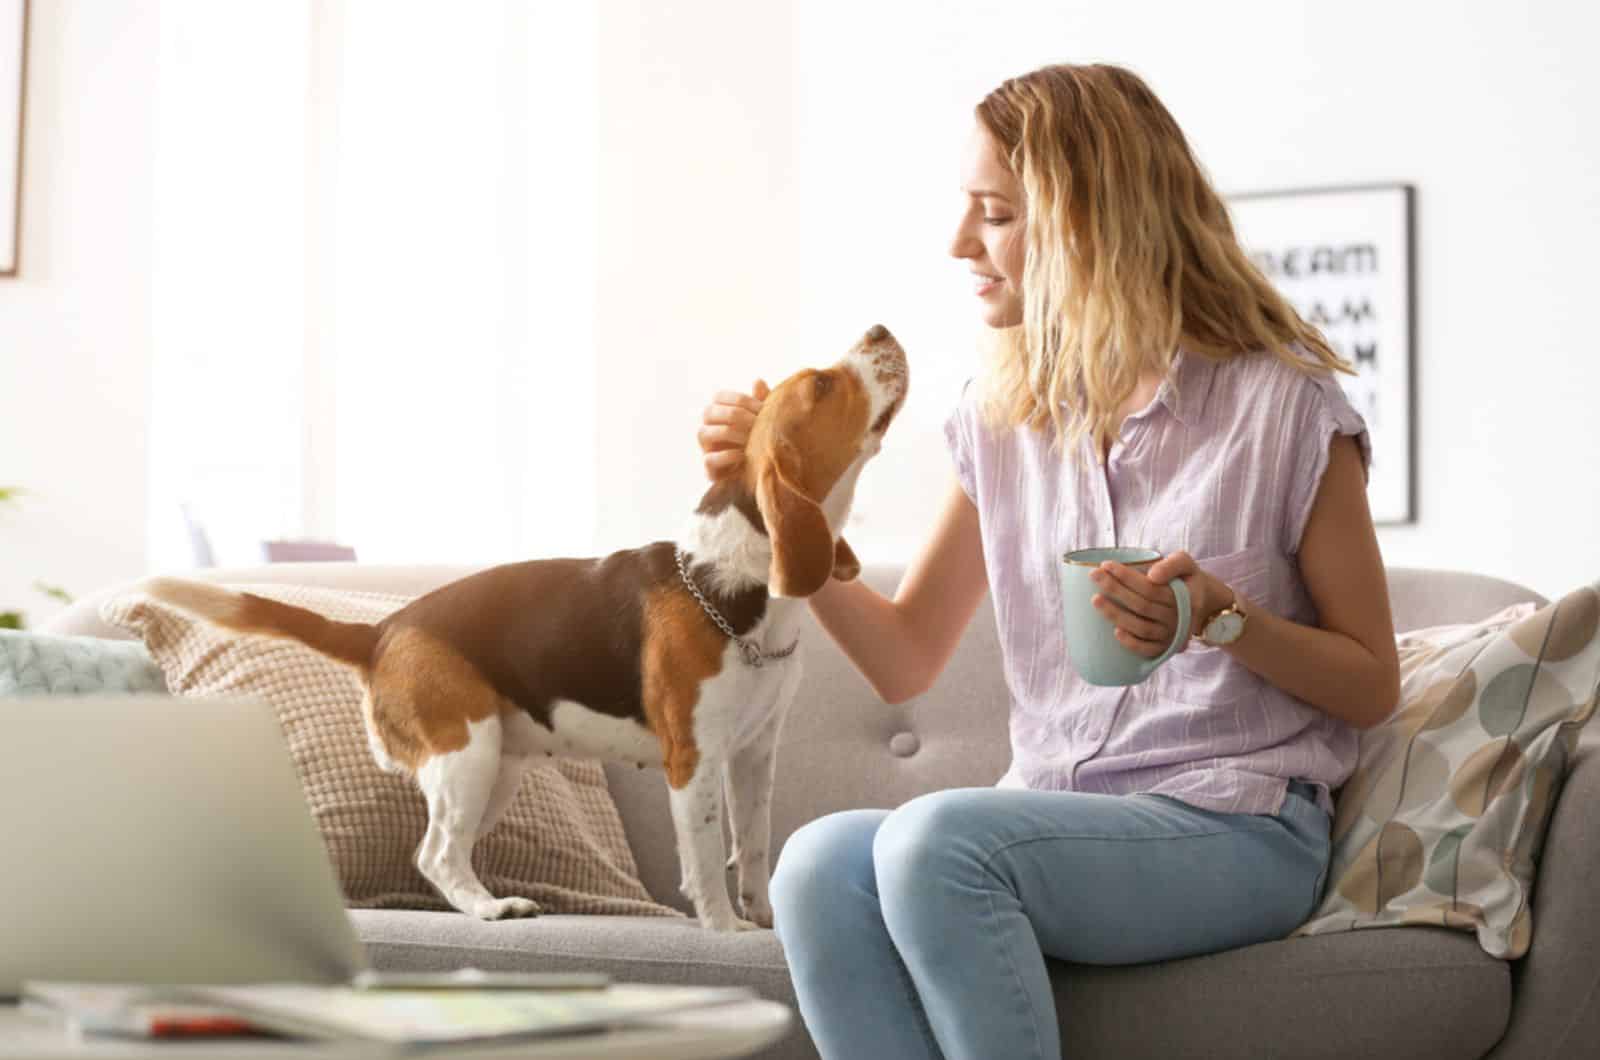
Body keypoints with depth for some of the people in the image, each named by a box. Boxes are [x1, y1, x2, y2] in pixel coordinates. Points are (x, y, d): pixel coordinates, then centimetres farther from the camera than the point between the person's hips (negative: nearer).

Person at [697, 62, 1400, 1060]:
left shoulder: (1280, 405, -4)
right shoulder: (1003, 416, 13)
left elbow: (1373, 685, 1)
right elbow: (905, 659, 15)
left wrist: (1221, 621, -17)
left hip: (1237, 830, -5)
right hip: (1056, 817, 5)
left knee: (935, 839, -33)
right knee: (819, 864, -28)